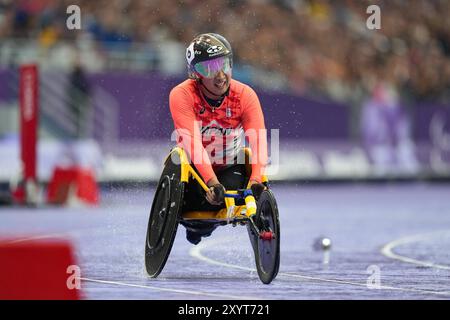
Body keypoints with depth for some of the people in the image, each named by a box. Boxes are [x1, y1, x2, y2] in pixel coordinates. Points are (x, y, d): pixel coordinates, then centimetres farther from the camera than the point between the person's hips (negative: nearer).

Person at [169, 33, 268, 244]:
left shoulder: (245, 95, -18)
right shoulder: (182, 95, -23)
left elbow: (258, 141, -27)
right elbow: (193, 143, -34)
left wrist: (256, 180, -46)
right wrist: (212, 183, -48)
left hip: (231, 168, 2)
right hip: (194, 166, -2)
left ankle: (202, 225, 10)